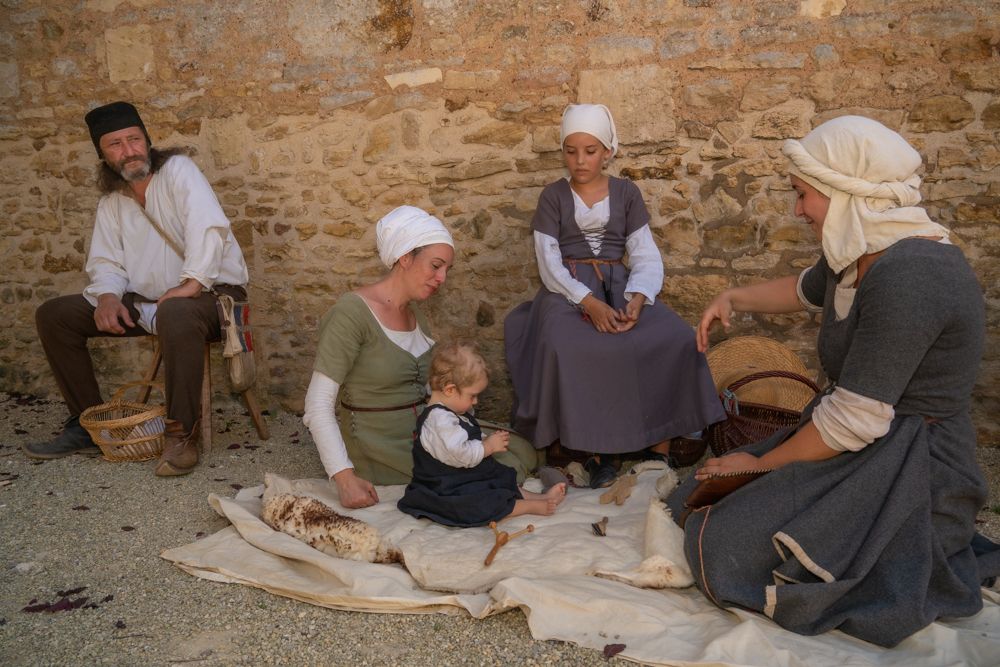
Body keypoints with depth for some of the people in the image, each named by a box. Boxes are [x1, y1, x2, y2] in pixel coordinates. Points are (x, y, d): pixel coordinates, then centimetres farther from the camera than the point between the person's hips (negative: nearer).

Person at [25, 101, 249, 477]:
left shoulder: (177, 170, -10)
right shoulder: (111, 201, 11)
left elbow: (209, 226, -25)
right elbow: (106, 262, 8)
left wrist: (191, 285, -32)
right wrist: (107, 296, -14)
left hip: (211, 292, -7)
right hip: (147, 301, 7)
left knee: (176, 315, -43)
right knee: (53, 315, 2)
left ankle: (181, 435, -29)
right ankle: (87, 424, 8)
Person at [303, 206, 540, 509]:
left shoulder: (413, 312, 9)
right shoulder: (352, 312, -17)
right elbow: (318, 404, -20)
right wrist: (344, 479, -29)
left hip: (423, 436, 8)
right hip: (380, 452, -8)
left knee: (522, 452, -2)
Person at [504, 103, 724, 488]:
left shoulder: (627, 193, 11)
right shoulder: (553, 196, 7)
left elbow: (645, 256, 3)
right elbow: (549, 263, -3)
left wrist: (637, 299, -19)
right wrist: (590, 303, -21)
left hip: (619, 286, 2)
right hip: (568, 290, -2)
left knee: (675, 338, -26)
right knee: (566, 348, -35)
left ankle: (661, 446, -16)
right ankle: (596, 448, -20)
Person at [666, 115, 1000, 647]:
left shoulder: (906, 277, -27)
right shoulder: (860, 254, 3)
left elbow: (855, 420, -27)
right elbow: (807, 290, 29)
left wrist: (760, 463, -13)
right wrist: (733, 299, 14)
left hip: (909, 470, -10)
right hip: (867, 446, 10)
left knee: (726, 545, -19)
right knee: (701, 500, 10)